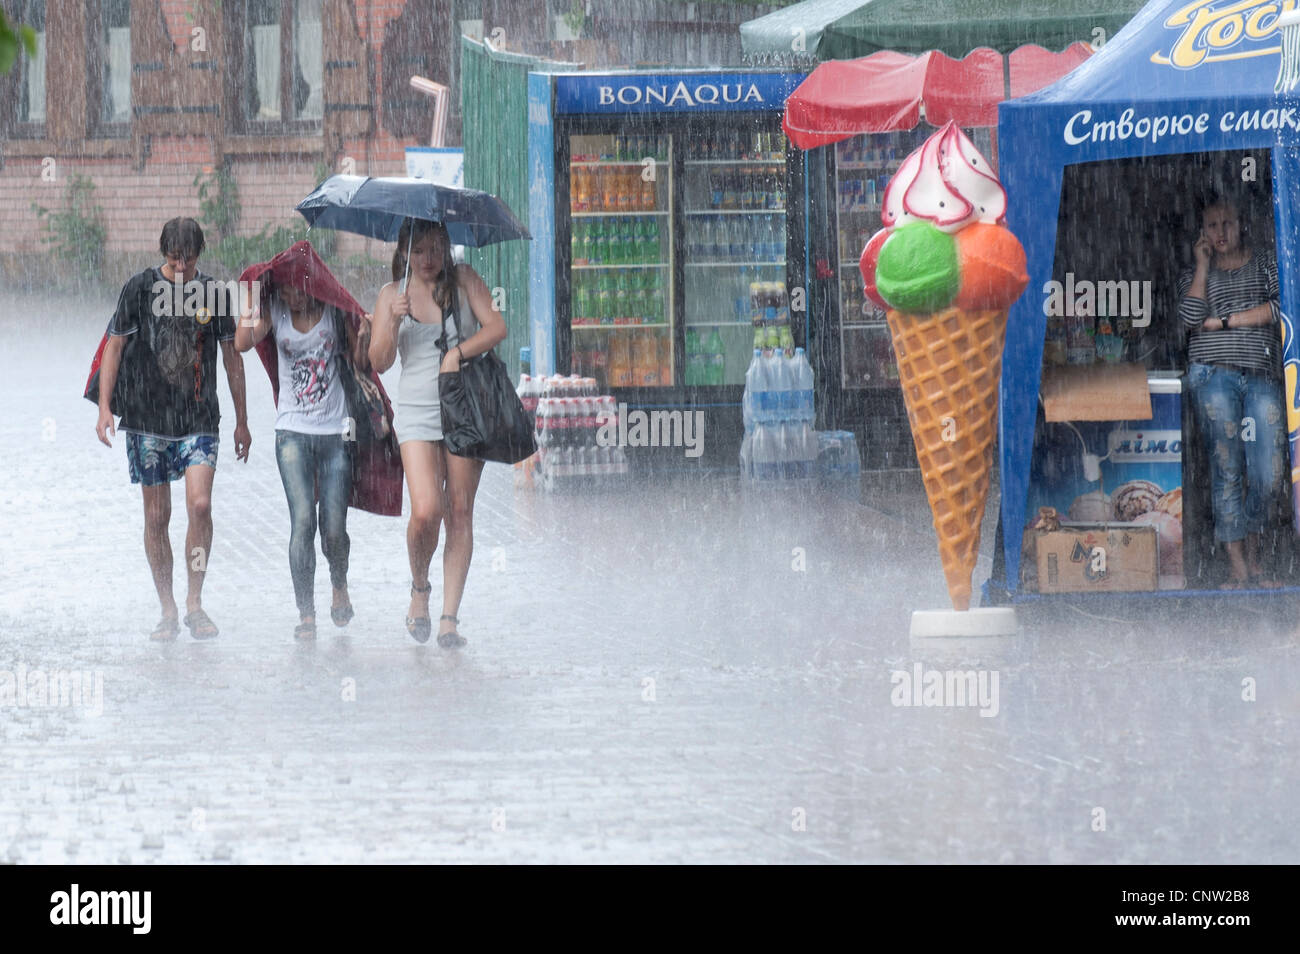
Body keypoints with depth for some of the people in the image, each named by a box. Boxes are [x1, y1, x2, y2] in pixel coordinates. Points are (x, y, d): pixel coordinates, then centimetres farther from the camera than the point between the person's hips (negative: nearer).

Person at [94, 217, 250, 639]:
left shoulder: (214, 292, 4)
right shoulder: (140, 288, -1)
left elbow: (231, 357, 12)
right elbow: (114, 347, 2)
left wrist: (242, 421, 13)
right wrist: (104, 408, -7)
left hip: (199, 419, 0)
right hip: (148, 420, 0)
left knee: (200, 504, -15)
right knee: (157, 516, 3)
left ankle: (194, 602, -2)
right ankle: (167, 612, 12)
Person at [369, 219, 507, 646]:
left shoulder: (463, 280, 5)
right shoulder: (392, 294, 6)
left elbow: (496, 327, -4)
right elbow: (379, 362, 1)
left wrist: (458, 351, -18)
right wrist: (394, 321, -15)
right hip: (417, 413, 0)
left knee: (460, 512, -2)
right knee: (426, 511, -15)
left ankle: (450, 616, 1)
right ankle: (419, 588, 13)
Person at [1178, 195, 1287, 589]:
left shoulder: (1265, 263, 15)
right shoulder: (1195, 273, 15)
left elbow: (1278, 308, -2)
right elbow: (1190, 317, -3)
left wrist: (1222, 321, -3)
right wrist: (1203, 265, 0)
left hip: (1261, 375, 1)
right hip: (1214, 374, -1)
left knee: (1268, 475, -8)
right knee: (1227, 468, -9)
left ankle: (1253, 560, 6)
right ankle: (1237, 567, -10)